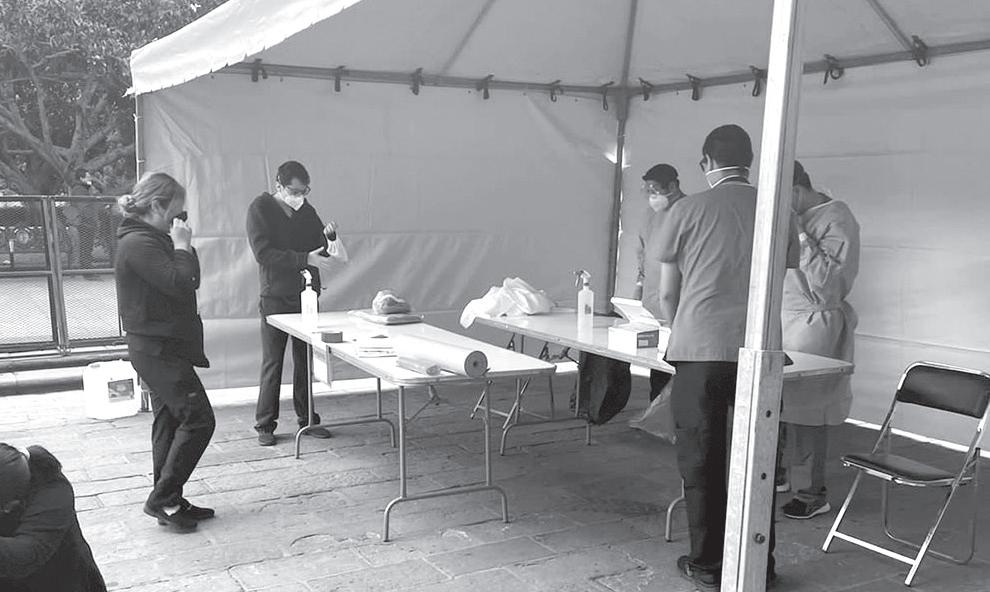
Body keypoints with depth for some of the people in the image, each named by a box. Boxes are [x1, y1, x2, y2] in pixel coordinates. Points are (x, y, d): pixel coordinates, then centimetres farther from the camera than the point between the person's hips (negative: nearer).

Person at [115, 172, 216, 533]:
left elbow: (191, 281, 16)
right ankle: (163, 499, -1)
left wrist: (183, 246, 4)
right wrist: (182, 246, -14)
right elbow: (179, 284, -26)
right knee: (199, 418, -9)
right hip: (158, 349, -11)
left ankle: (169, 503, 20)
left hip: (161, 347, 11)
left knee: (170, 420, 13)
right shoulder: (139, 243, -17)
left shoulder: (150, 239, 15)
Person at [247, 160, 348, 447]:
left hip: (306, 295, 5)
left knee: (306, 360, 10)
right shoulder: (260, 209, -7)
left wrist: (330, 244, -12)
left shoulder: (307, 211, 9)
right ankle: (265, 425, 10)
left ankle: (307, 419, 20)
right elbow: (263, 253, -16)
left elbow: (320, 244, 13)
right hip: (276, 297, -5)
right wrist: (305, 259, -23)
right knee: (272, 362, 1)